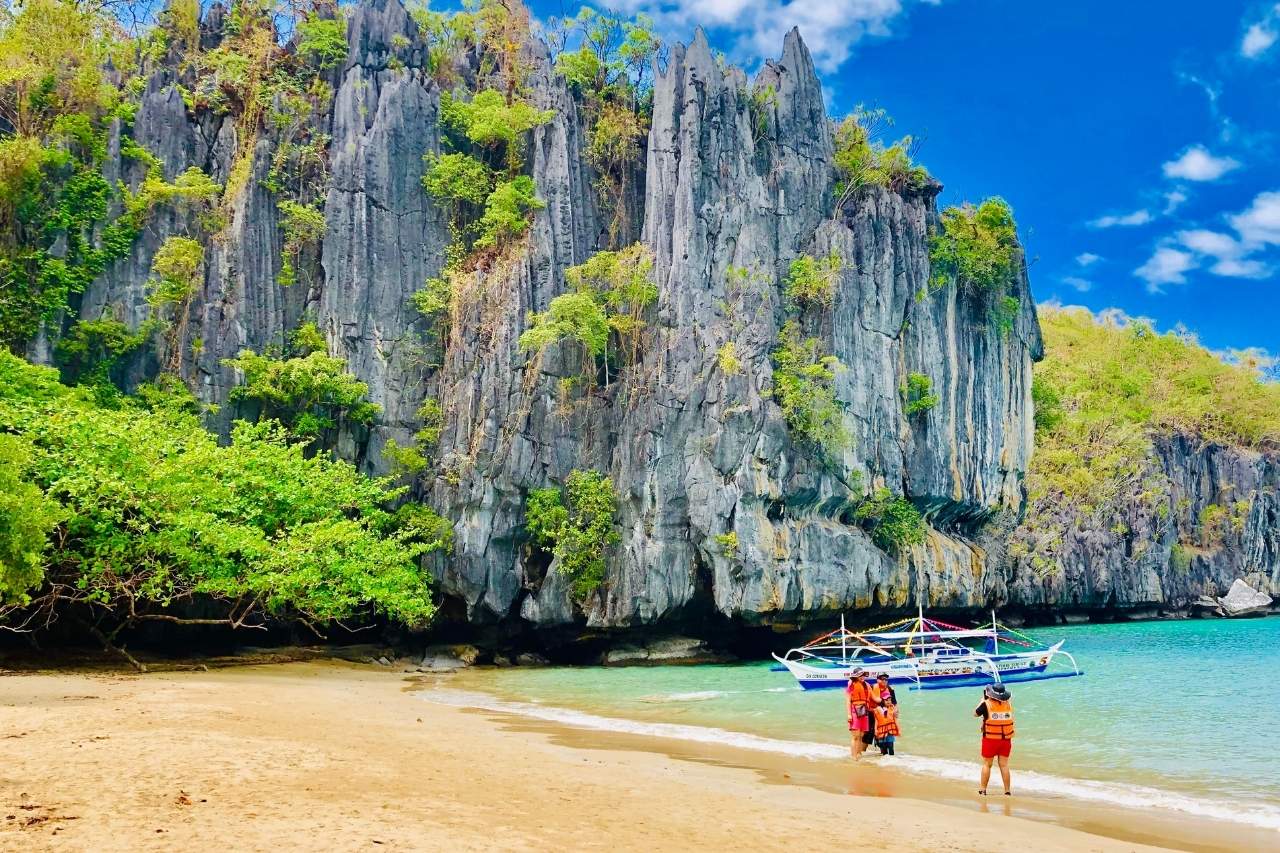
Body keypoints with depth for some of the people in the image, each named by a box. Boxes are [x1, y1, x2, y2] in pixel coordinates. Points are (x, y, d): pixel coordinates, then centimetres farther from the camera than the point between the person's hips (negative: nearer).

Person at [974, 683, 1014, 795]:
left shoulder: (987, 704, -13)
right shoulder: (1008, 704, -3)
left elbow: (975, 714, 4)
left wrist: (983, 700, 11)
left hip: (990, 740, -3)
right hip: (1005, 739, 3)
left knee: (986, 764, 8)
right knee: (1004, 765, 9)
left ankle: (982, 789, 13)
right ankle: (1007, 791, 10)